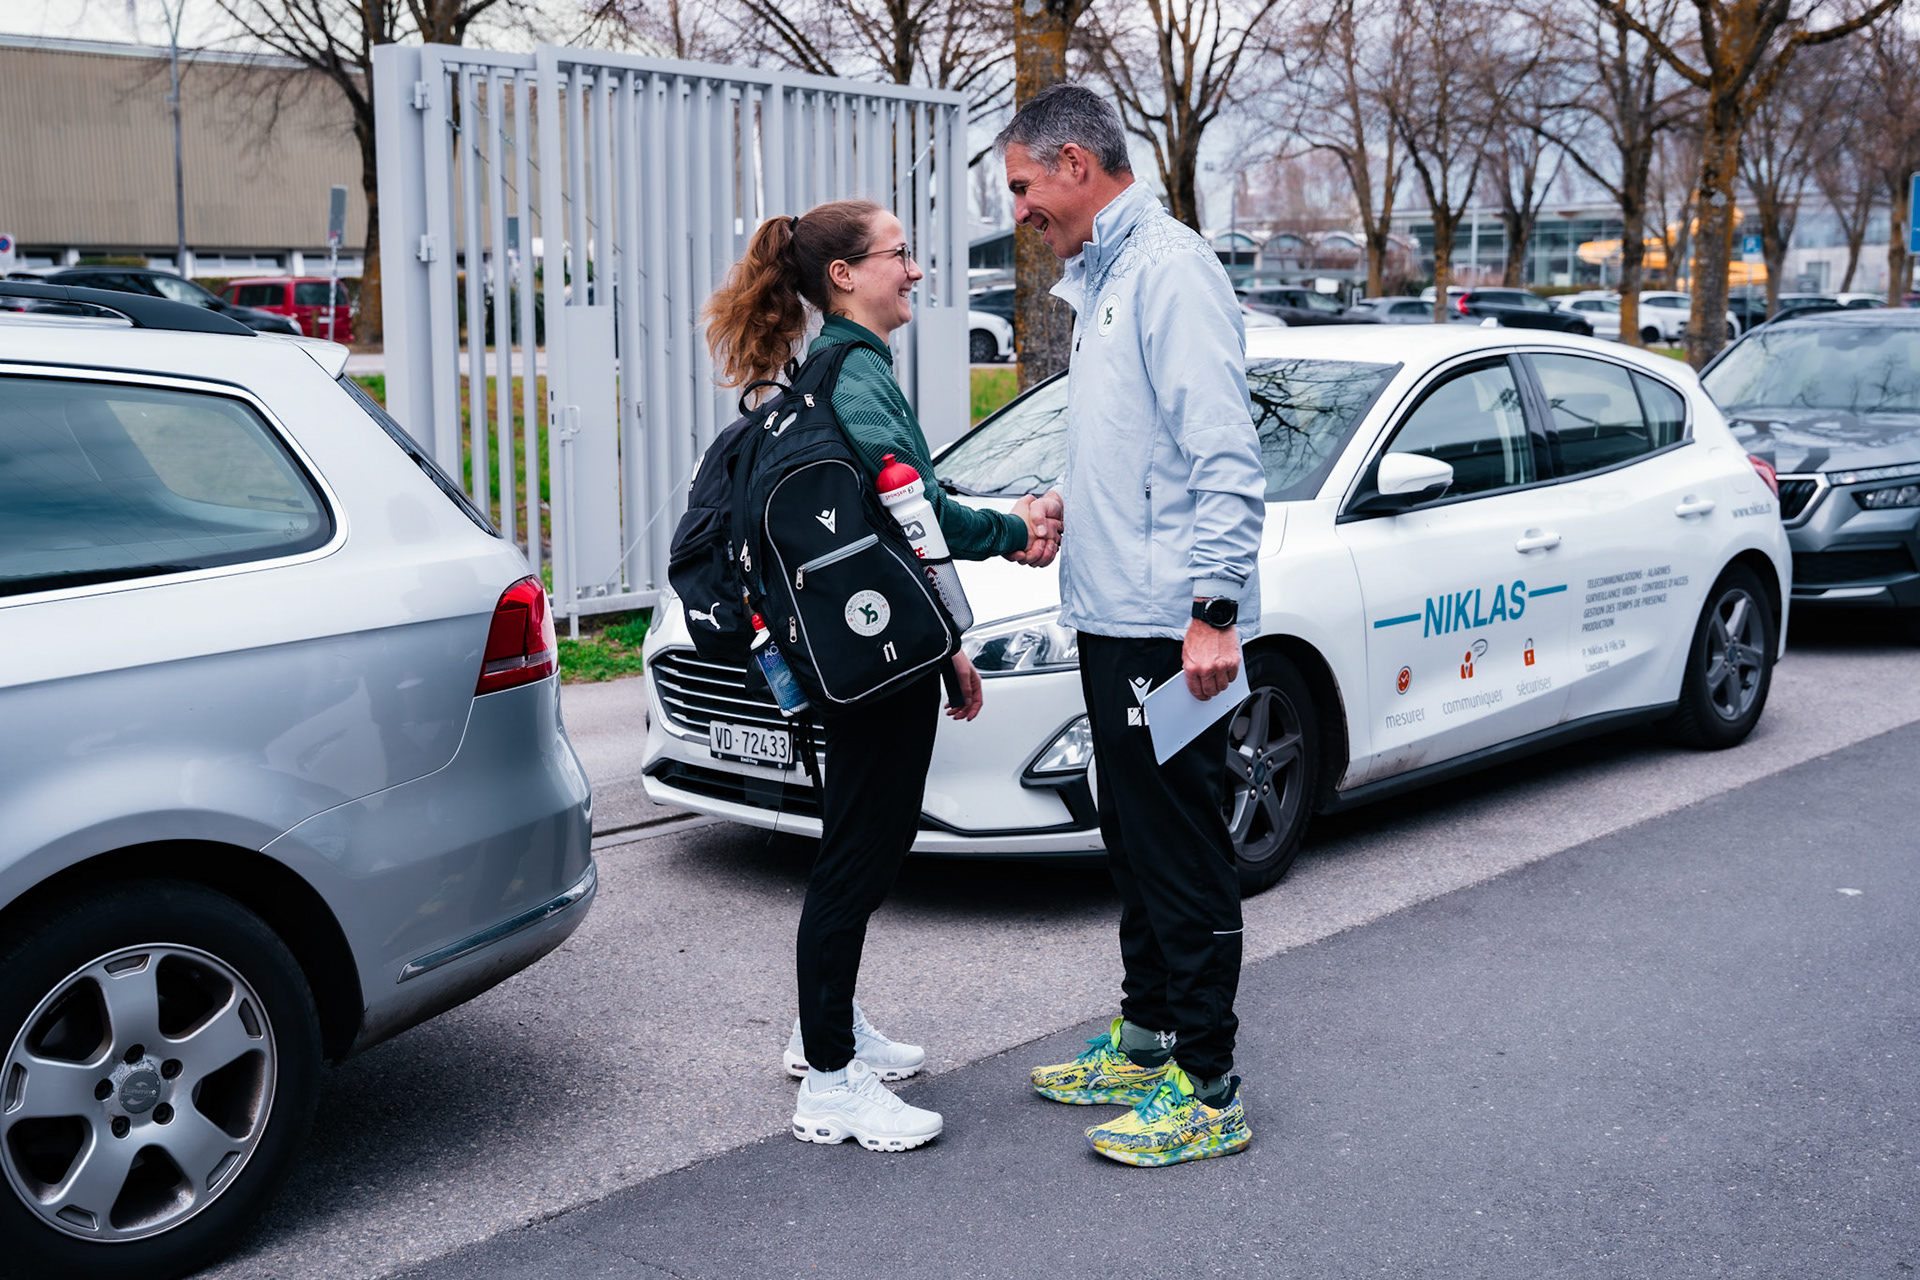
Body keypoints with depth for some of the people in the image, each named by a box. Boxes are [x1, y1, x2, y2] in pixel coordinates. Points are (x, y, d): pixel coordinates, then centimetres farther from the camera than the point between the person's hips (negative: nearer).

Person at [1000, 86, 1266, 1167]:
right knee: (1138, 845, 18)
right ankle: (1148, 1044, 30)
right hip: (1115, 621, 10)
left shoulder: (1170, 268, -13)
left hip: (1171, 628, -10)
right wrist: (1065, 516, 23)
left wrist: (1213, 610, -25)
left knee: (1186, 856, -3)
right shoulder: (1103, 279, 18)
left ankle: (1207, 1091, 6)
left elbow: (1224, 459, -21)